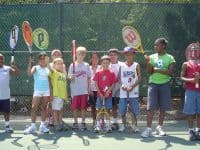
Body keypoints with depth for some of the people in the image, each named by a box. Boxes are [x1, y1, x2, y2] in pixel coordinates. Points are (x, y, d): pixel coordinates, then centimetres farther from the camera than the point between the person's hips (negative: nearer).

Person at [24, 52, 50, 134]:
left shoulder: (48, 68, 8)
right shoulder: (36, 67, -2)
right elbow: (29, 73, -22)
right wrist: (30, 63, -28)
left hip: (46, 91, 3)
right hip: (37, 91, -3)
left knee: (44, 108, 8)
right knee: (34, 108, -7)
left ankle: (42, 125, 14)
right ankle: (33, 126, -5)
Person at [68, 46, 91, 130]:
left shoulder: (86, 65, 6)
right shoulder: (72, 65, 2)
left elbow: (89, 78, 9)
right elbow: (69, 77, 1)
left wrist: (89, 88, 4)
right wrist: (71, 77, -21)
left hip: (84, 90, 1)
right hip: (75, 90, -1)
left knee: (83, 107, 3)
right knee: (75, 107, 4)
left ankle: (83, 122, 12)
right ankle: (75, 122, 16)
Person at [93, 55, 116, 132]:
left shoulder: (111, 73, 0)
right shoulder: (98, 72, 0)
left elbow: (113, 84, 0)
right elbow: (96, 84, -1)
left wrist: (108, 91, -13)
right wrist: (100, 94, -8)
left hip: (108, 94, 0)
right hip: (100, 94, 0)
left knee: (108, 109, 5)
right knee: (99, 109, 2)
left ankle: (108, 126, 13)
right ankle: (98, 125, 7)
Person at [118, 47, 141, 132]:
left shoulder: (136, 65, 1)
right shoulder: (122, 65, 7)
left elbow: (139, 78, -2)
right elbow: (119, 78, 6)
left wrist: (132, 86, -15)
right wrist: (122, 85, -13)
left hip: (133, 91, -2)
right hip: (123, 91, 2)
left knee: (134, 110, 1)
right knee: (122, 109, 4)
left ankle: (134, 124, 16)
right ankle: (123, 124, 19)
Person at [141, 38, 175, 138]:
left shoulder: (169, 58, 0)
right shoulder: (152, 57, 6)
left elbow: (170, 72, -11)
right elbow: (150, 72, 0)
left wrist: (158, 70, -17)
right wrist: (148, 62, -15)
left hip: (165, 84, 0)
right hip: (153, 84, 1)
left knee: (163, 108, 5)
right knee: (151, 107, -6)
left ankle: (159, 127, 18)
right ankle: (148, 129, -6)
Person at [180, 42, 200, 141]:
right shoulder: (186, 64, 5)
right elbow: (182, 77, 2)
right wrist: (191, 80, -15)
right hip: (190, 90, -1)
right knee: (190, 112, 0)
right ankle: (191, 131, 7)